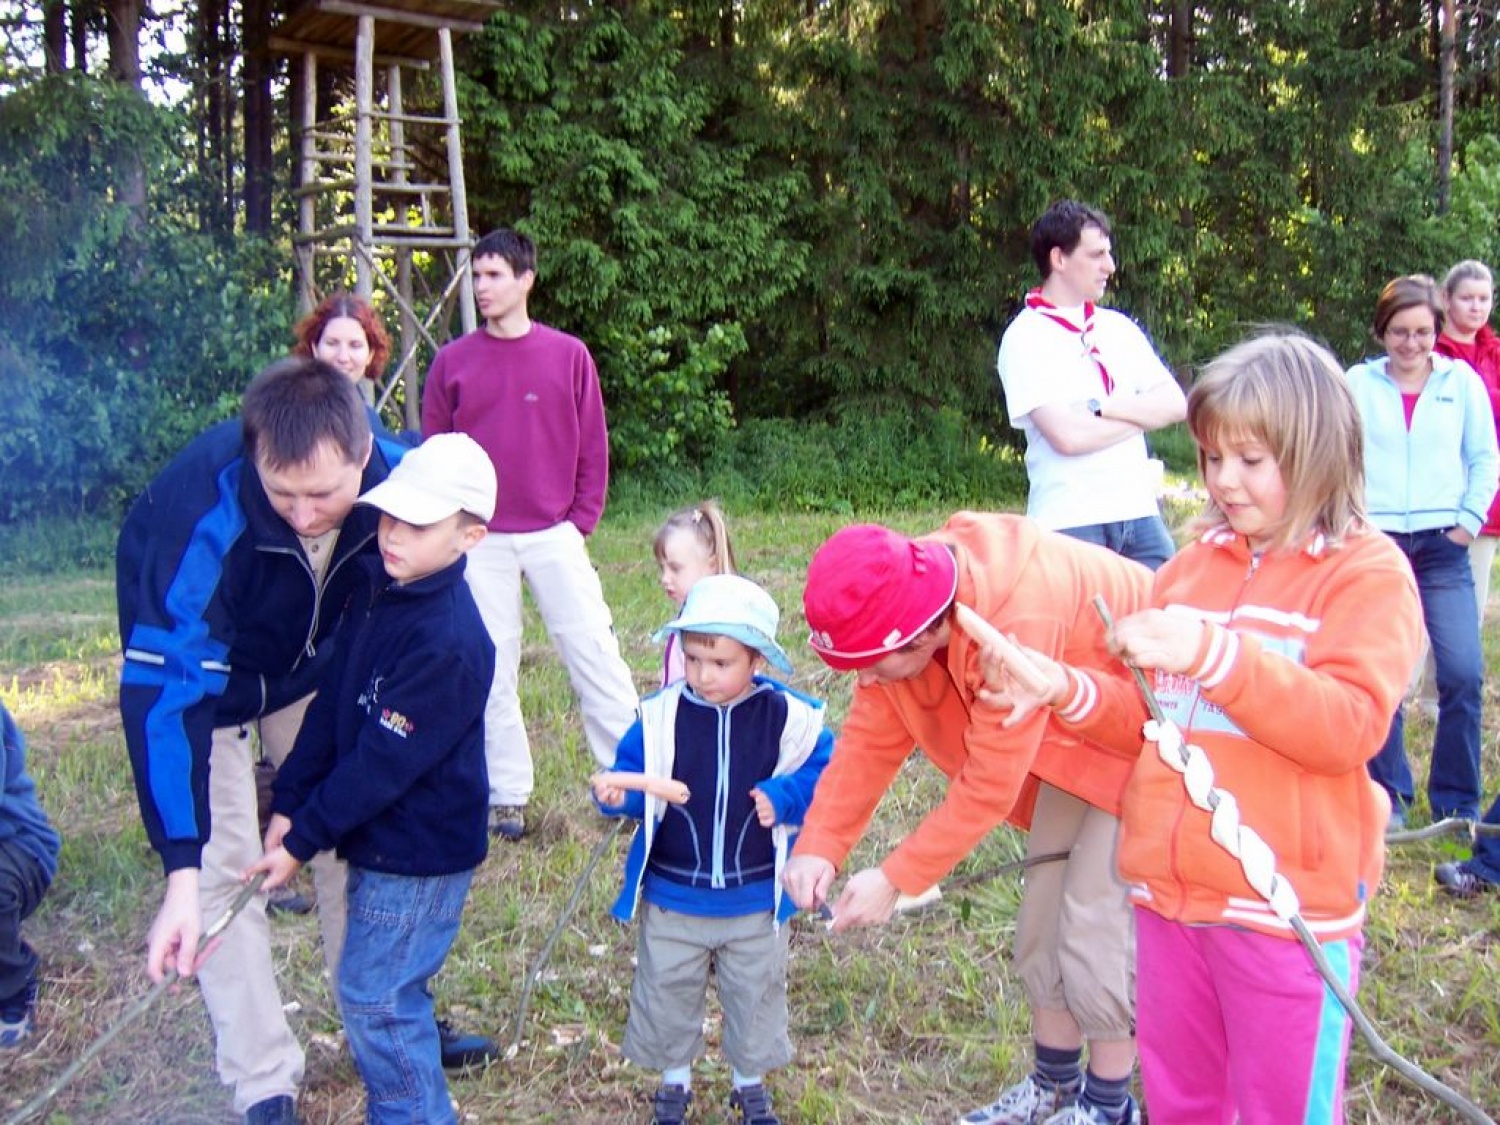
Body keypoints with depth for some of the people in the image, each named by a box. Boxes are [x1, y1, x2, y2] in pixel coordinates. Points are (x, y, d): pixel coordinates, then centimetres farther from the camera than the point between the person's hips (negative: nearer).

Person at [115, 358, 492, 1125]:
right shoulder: (205, 515, -41)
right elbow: (165, 690, -41)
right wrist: (181, 871, -46)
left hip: (313, 661, 3)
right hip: (199, 664, -3)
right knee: (224, 866, -6)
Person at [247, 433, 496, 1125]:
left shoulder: (448, 643, -28)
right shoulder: (378, 589, -1)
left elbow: (383, 762, -23)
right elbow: (331, 700, 4)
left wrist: (303, 839, -16)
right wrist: (289, 802, 1)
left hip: (420, 852, -9)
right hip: (379, 838, 9)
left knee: (374, 997, 2)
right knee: (388, 991, 21)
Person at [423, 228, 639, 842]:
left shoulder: (569, 355, 2)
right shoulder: (452, 362, 4)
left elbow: (592, 447, 4)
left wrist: (581, 523, -1)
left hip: (555, 534, -1)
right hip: (478, 541, 1)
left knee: (595, 653, 0)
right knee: (492, 671, 6)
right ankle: (506, 796, 16)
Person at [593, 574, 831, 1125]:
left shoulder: (788, 717, -12)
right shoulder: (660, 715, -12)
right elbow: (636, 778, -5)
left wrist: (783, 797, -19)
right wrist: (617, 793, -26)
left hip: (755, 900, 0)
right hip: (672, 898, 0)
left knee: (755, 995, 18)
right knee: (667, 992, 17)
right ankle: (675, 1079, 42)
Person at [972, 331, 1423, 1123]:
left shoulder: (1368, 572, -6)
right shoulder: (1192, 565, 10)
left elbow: (1351, 726, -20)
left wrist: (1215, 652, -29)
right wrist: (1066, 690, -4)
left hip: (1288, 908, -5)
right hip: (1170, 890, 6)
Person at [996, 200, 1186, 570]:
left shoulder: (1119, 327, 13)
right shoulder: (1025, 338, -6)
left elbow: (1175, 404, 4)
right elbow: (1068, 436, -17)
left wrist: (1104, 407, -11)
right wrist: (1141, 414, -3)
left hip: (1140, 513, 6)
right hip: (1069, 524, -6)